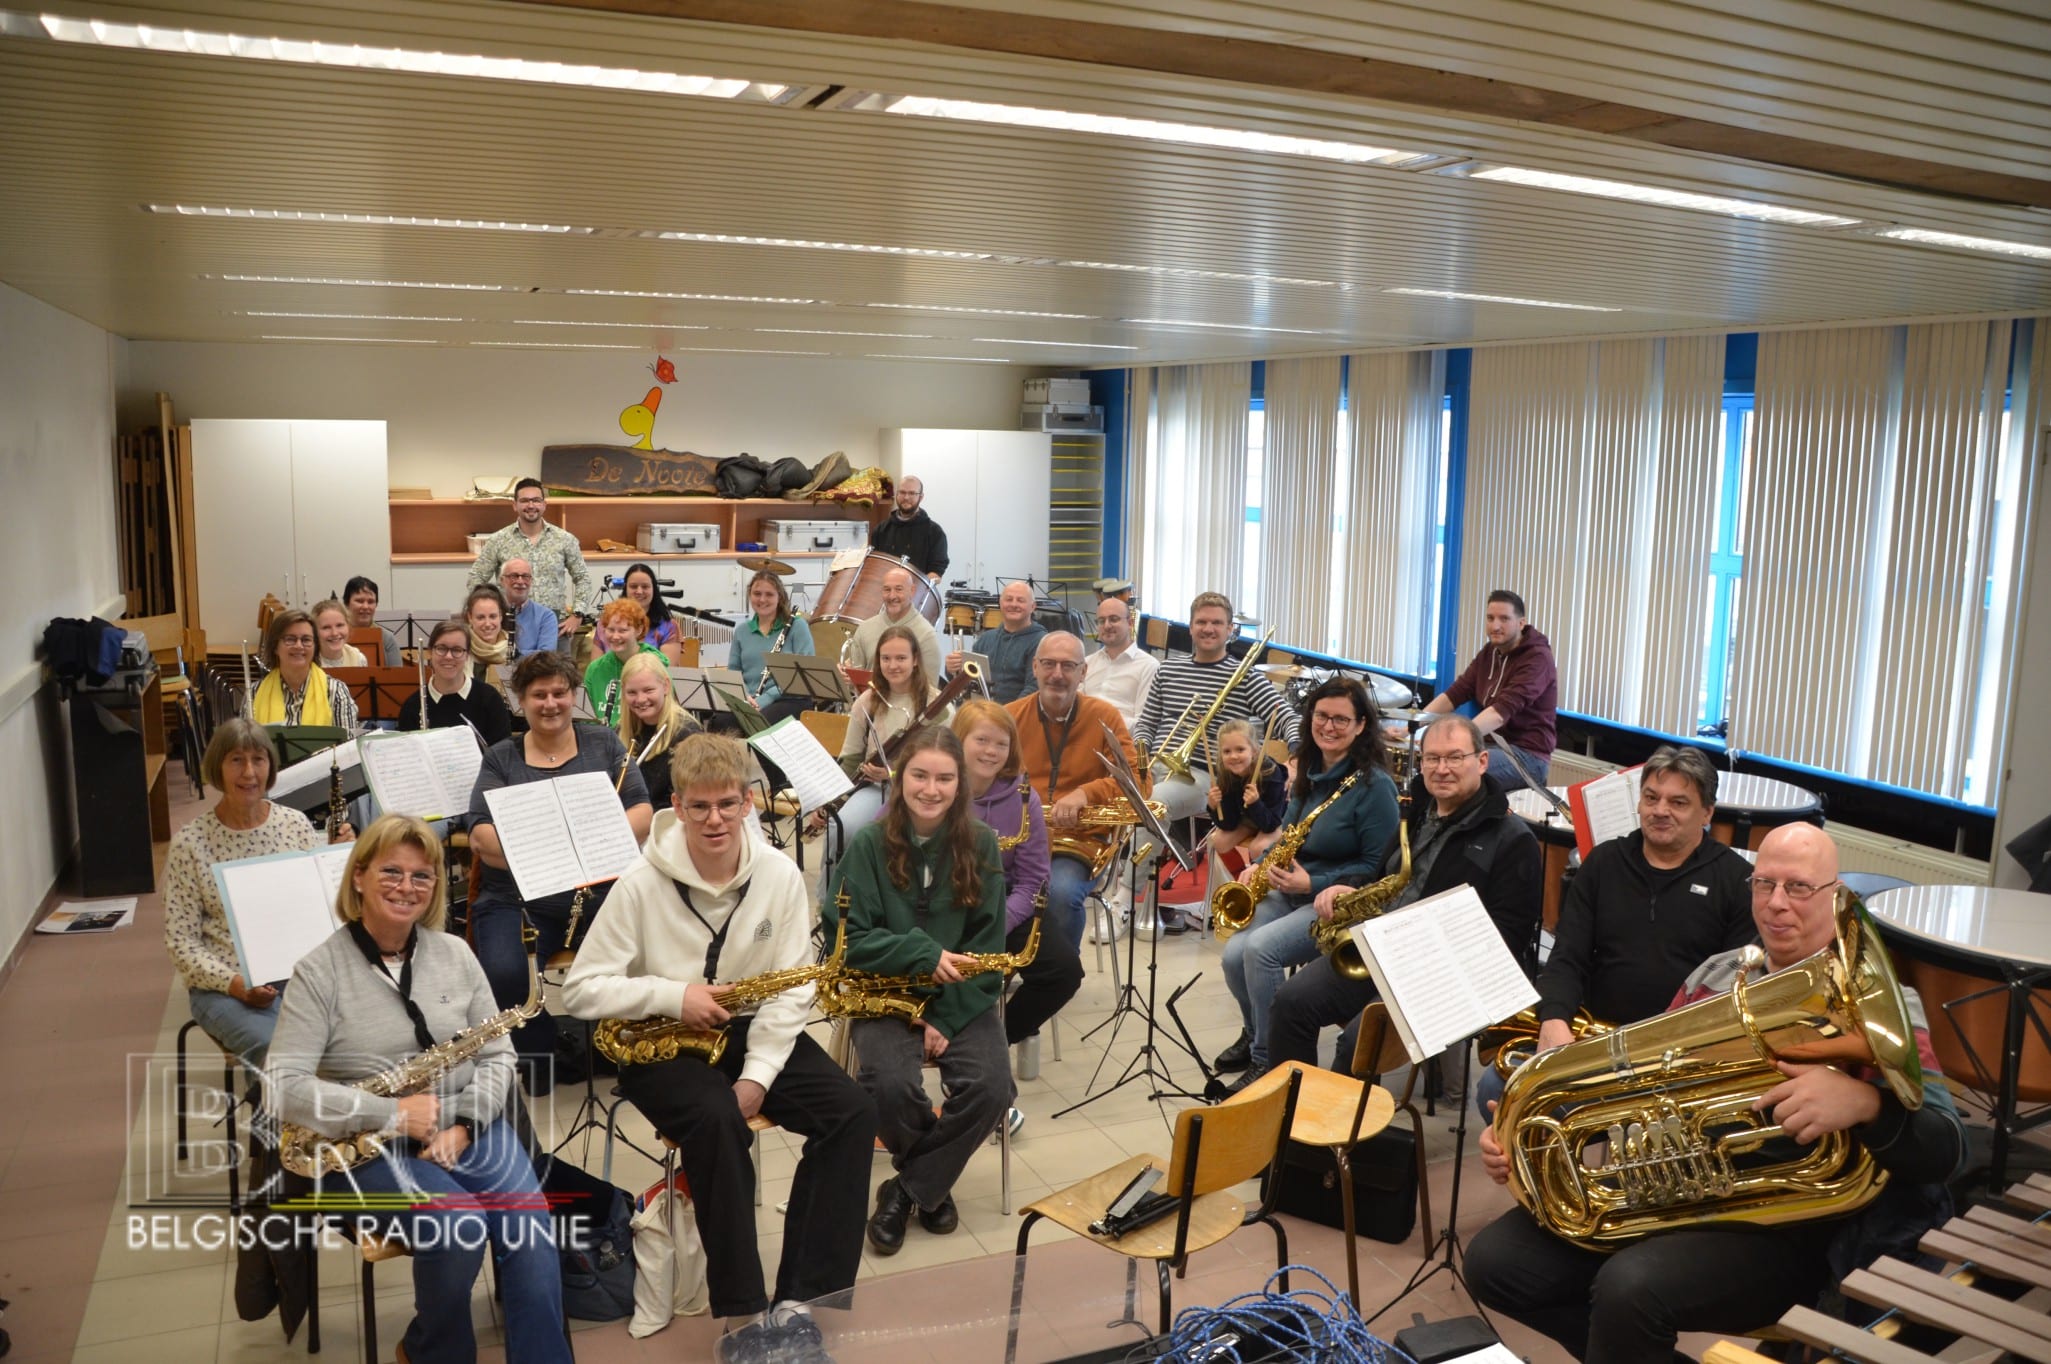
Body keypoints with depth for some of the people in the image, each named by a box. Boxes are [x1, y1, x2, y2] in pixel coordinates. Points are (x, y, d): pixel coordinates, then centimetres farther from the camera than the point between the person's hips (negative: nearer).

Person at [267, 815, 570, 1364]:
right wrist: (391, 1114, -19)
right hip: (370, 1148, -3)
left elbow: (497, 1053, 7)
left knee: (529, 1228, -22)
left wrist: (465, 1125, -10)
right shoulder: (319, 971, -6)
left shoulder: (454, 954, 6)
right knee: (461, 1228, -27)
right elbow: (284, 1087, -14)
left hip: (467, 1126, 4)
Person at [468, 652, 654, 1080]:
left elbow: (642, 813, 4)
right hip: (515, 897, 0)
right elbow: (480, 836, -1)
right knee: (505, 973, -29)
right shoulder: (500, 758, 12)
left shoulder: (603, 744, 13)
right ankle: (540, 1061, 0)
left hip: (597, 891, 0)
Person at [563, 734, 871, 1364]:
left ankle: (798, 1301, -13)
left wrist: (758, 1074, -17)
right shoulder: (642, 884, -15)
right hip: (661, 1045, -3)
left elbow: (792, 989, -5)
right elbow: (581, 989, -11)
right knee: (716, 1120, -35)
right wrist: (673, 995, -22)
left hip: (751, 1031, 4)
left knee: (852, 1113, -18)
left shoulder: (781, 875, -7)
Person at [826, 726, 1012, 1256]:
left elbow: (987, 945, -2)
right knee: (893, 1085, -29)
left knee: (991, 1089, -24)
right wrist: (923, 954, -22)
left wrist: (945, 1019, -12)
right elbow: (848, 938, -9)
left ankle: (911, 1187, 1)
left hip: (961, 999, 2)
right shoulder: (870, 845, -7)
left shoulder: (980, 846, -2)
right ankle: (932, 1177, 5)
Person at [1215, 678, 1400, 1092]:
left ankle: (1267, 1057, -8)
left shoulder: (1375, 785, -13)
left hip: (1338, 903, -6)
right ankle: (1254, 1033, 15)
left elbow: (1378, 867, -14)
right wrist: (1260, 865, 1)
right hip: (1287, 892, 7)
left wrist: (1314, 883, -20)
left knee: (1260, 948, -28)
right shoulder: (1309, 771, 9)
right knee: (1233, 954, -16)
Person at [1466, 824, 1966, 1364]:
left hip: (1783, 1225, -6)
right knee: (1495, 1261, -6)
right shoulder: (1716, 974, 14)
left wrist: (1865, 1104, -36)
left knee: (1629, 1287, -33)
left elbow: (1946, 1151, -12)